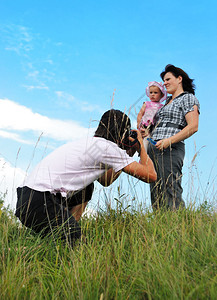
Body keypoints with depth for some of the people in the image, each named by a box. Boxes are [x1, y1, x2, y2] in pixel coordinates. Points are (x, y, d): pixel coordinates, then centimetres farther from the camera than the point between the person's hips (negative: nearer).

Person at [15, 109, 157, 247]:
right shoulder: (107, 146, -6)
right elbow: (151, 175, -6)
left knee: (86, 189, 24)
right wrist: (141, 147, 13)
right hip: (40, 203, -10)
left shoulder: (89, 143, 21)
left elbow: (105, 181, 34)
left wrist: (128, 155, 28)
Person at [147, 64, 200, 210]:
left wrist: (169, 141, -18)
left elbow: (193, 127, -10)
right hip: (153, 148, 8)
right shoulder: (167, 102, 27)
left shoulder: (188, 98, 3)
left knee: (170, 192, -14)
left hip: (170, 149, -8)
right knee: (156, 195, 2)